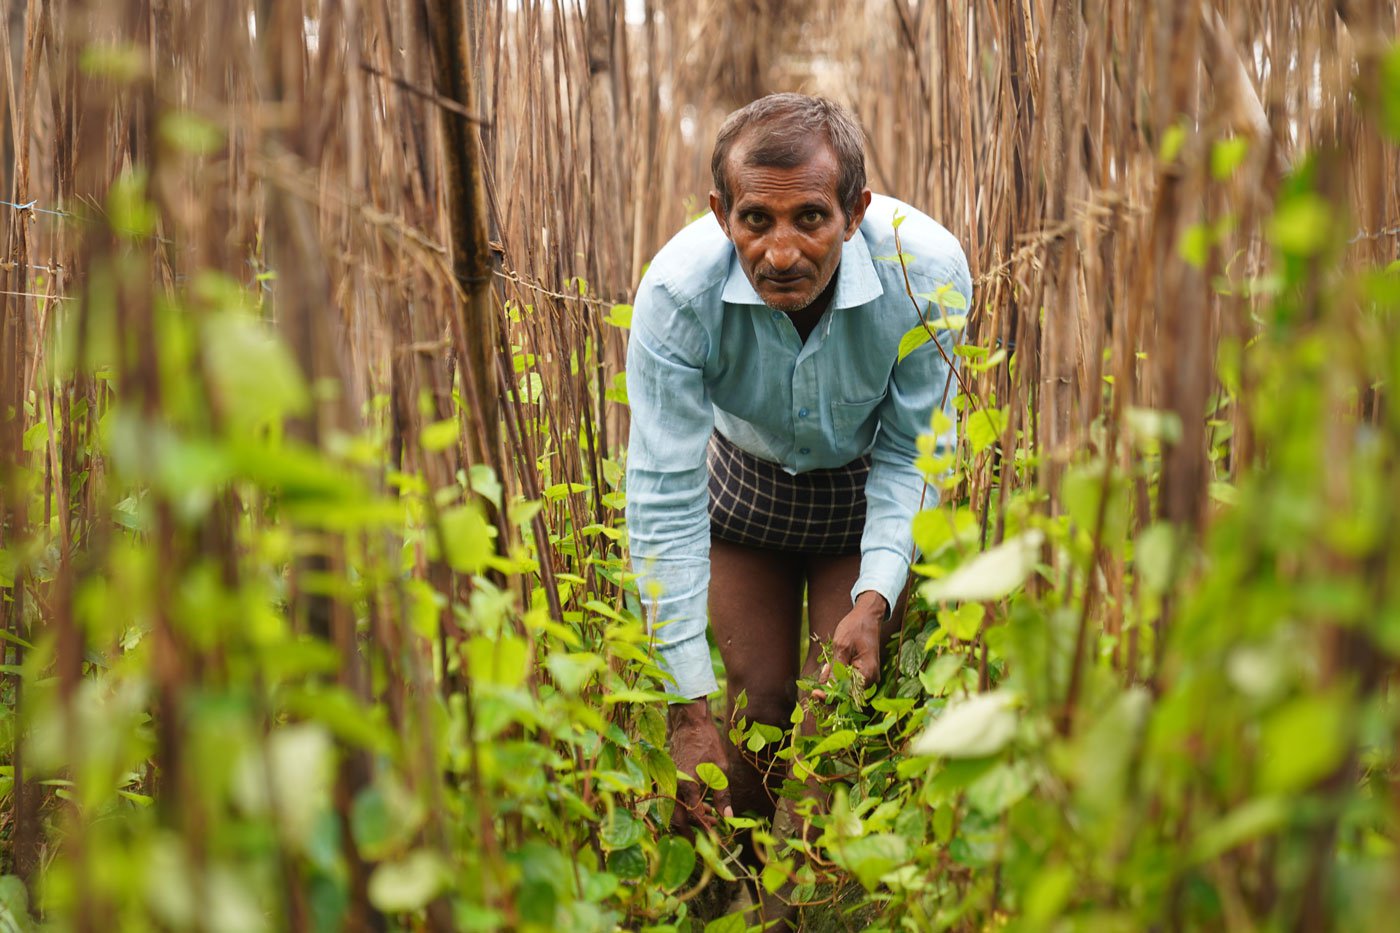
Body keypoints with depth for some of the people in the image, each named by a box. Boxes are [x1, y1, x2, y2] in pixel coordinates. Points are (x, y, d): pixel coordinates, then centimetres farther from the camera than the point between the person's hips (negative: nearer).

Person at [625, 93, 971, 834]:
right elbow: (663, 497, -31)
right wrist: (688, 711, -33)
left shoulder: (927, 271, -34)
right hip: (746, 477, 0)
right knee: (756, 701, 2)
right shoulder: (677, 292, -35)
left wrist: (876, 597, -32)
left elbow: (914, 453, -18)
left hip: (869, 484, 0)